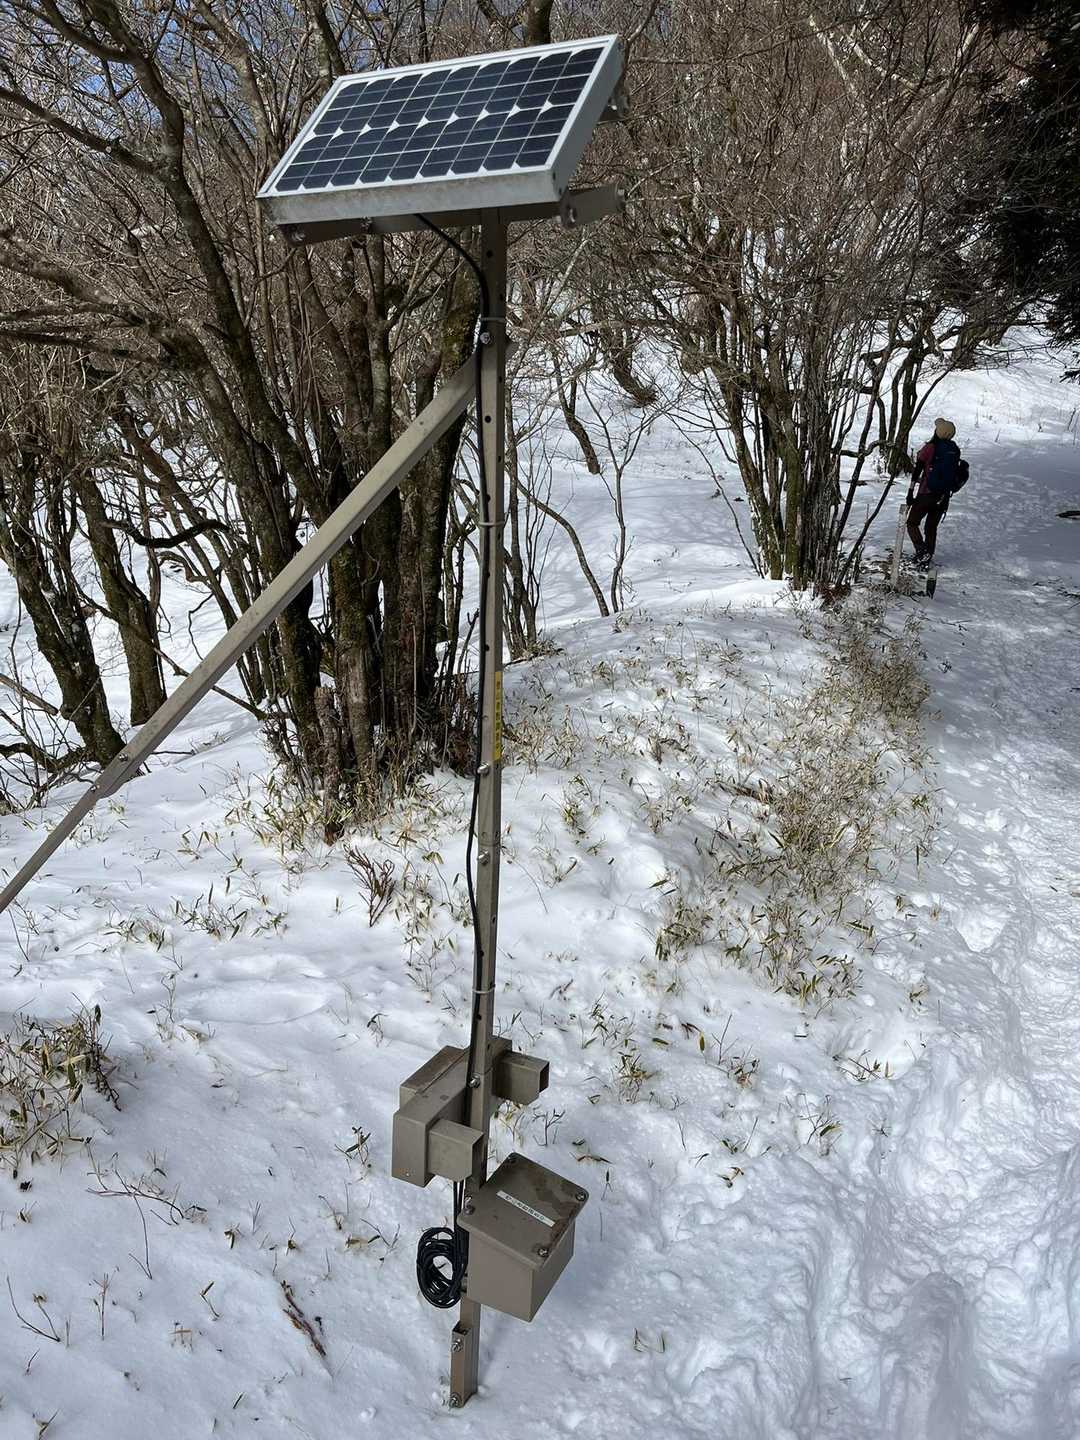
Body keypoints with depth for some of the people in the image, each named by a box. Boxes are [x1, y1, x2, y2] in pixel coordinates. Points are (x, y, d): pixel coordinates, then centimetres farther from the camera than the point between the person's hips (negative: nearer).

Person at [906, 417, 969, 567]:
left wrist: (910, 493, -11)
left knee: (912, 523, 7)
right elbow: (961, 473, 11)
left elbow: (917, 471, -15)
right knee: (931, 527, 17)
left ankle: (922, 551, -13)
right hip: (945, 496, 6)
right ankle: (927, 559, 20)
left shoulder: (930, 448, -13)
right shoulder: (955, 449, 3)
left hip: (926, 494, -5)